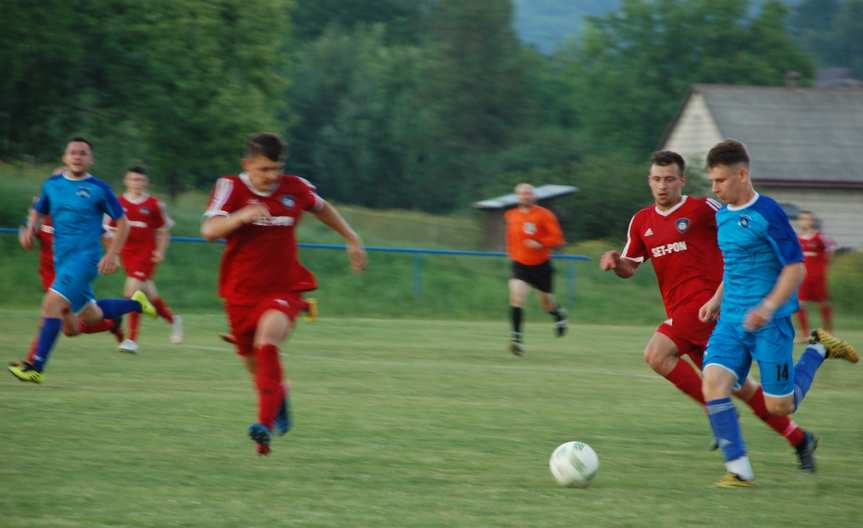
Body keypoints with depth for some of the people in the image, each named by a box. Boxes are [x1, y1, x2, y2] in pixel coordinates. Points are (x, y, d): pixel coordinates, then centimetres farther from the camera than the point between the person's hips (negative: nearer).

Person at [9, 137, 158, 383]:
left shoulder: (99, 189, -5)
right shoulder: (52, 184, 8)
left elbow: (123, 223, 1)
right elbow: (38, 211, 23)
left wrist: (111, 255, -9)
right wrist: (30, 229, 1)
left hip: (86, 257, -7)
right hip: (62, 259, 7)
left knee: (52, 303, -22)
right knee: (90, 317, 14)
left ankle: (36, 367, -21)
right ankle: (135, 304, 39)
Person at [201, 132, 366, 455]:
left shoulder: (295, 188, -1)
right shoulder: (231, 188, -8)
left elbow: (322, 208, 22)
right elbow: (209, 231, -22)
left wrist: (352, 240, 29)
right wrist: (241, 216, -40)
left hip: (284, 290, -1)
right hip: (241, 292, 1)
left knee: (268, 335, -31)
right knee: (253, 363, 12)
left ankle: (266, 424, -40)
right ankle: (279, 396, 50)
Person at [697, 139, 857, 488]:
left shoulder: (767, 213, -14)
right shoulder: (722, 216, 10)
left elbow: (795, 267, -15)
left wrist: (768, 307, -25)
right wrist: (717, 300, 16)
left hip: (770, 323, -6)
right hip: (732, 321, 6)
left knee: (779, 406, 1)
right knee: (713, 381, -16)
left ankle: (817, 350, 26)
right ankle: (738, 469, -11)